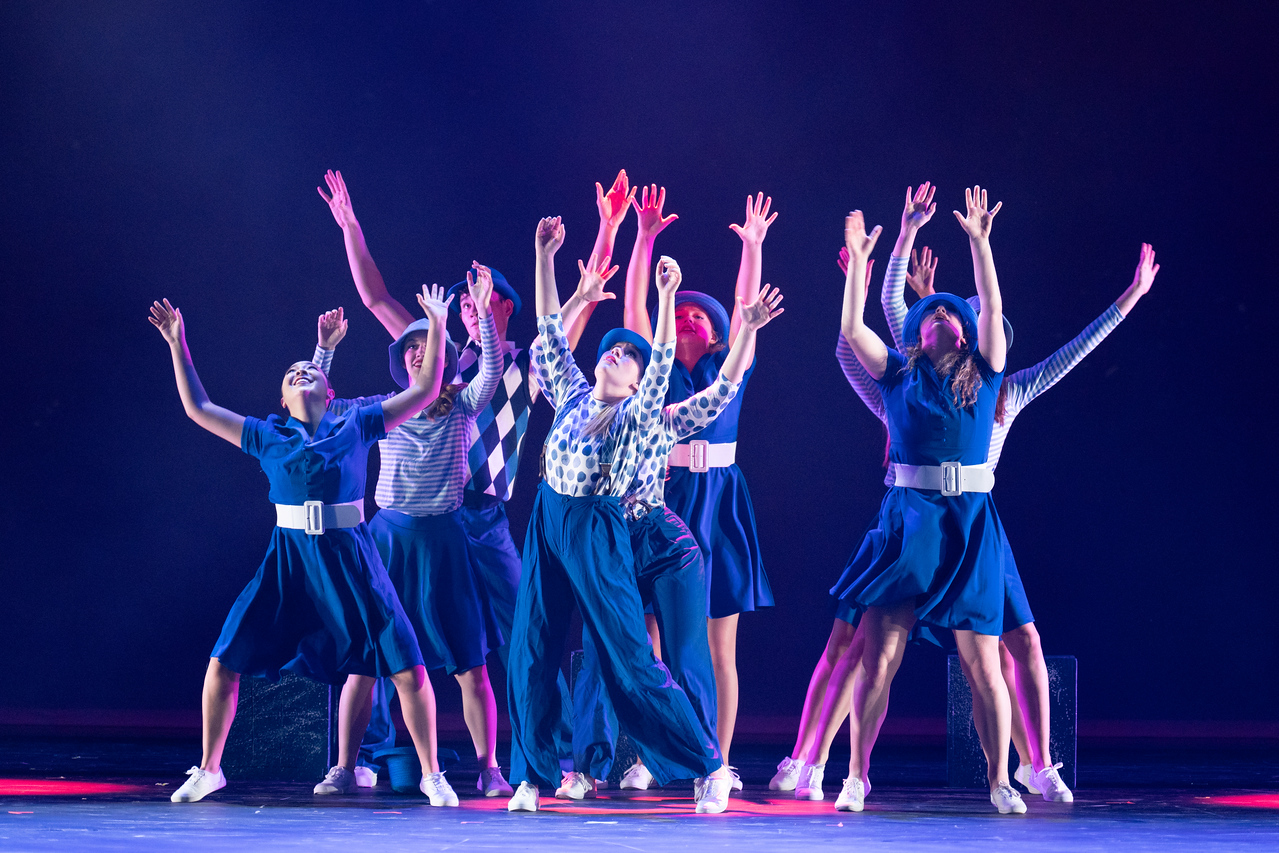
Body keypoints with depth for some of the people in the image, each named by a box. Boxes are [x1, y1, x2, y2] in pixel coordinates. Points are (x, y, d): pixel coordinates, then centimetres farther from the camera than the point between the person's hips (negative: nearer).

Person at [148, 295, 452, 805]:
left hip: (350, 561, -1)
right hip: (288, 561, 1)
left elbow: (424, 391, 7)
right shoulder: (268, 437, 10)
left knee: (408, 669, -6)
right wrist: (177, 345, 8)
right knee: (224, 662, -4)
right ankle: (208, 769, 13)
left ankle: (431, 774, 9)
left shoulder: (357, 427, 8)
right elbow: (198, 408, 12)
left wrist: (437, 327, 3)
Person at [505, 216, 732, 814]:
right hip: (548, 522, 5)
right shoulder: (572, 396, 13)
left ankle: (709, 766, 2)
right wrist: (545, 258, 7)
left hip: (597, 529, -5)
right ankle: (532, 776, 11)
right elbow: (550, 332, 13)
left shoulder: (637, 417, 0)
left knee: (631, 661, -6)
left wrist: (667, 295, -25)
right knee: (531, 653, 2)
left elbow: (663, 360, -14)